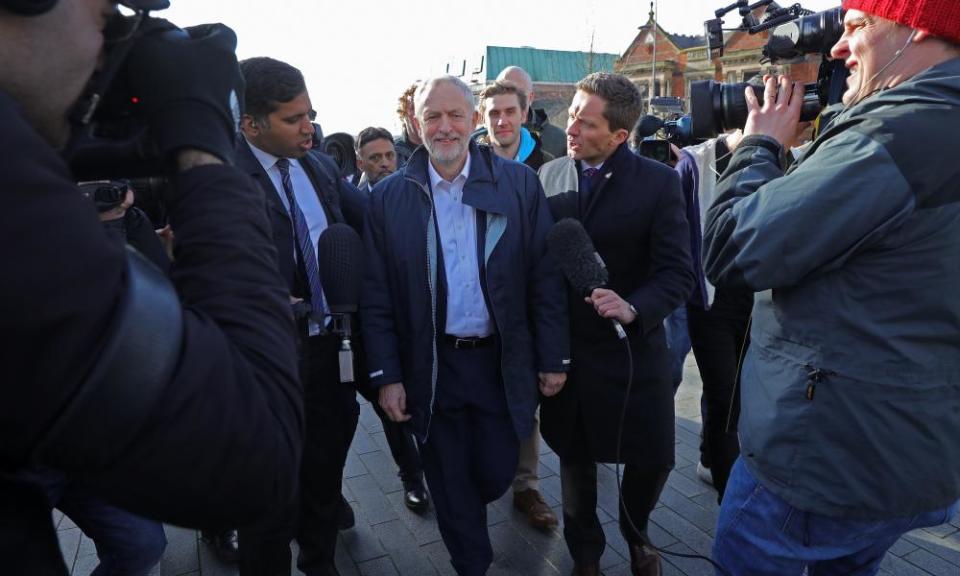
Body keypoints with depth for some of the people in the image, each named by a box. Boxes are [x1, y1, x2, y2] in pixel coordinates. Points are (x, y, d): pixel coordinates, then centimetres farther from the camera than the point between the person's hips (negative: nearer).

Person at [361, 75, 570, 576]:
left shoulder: (520, 184, -4)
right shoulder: (388, 197, -3)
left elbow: (545, 278, -3)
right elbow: (376, 298, -2)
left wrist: (553, 358, -3)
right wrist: (386, 375, -5)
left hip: (502, 362, 0)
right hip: (429, 369, 0)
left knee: (495, 474, 14)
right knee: (451, 487, 15)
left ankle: (467, 509, 50)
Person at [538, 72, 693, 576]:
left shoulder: (659, 181, -9)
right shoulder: (549, 175, 1)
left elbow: (678, 273, -11)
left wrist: (634, 308, -29)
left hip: (631, 346, -2)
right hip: (562, 345, 2)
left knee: (653, 456, 7)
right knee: (574, 455, 15)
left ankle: (635, 533, 43)